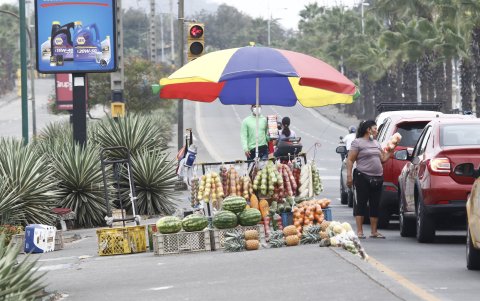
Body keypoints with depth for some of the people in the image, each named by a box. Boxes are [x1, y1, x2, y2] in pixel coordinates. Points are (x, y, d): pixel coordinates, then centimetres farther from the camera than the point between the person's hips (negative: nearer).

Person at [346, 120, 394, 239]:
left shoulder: (376, 143, 19)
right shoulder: (357, 142, -2)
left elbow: (383, 159, 21)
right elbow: (350, 160, -7)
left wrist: (390, 151, 7)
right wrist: (349, 175, -14)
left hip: (377, 179, 7)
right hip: (363, 177, -7)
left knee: (375, 205, 7)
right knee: (361, 203, -6)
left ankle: (374, 231, 12)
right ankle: (359, 231, -5)